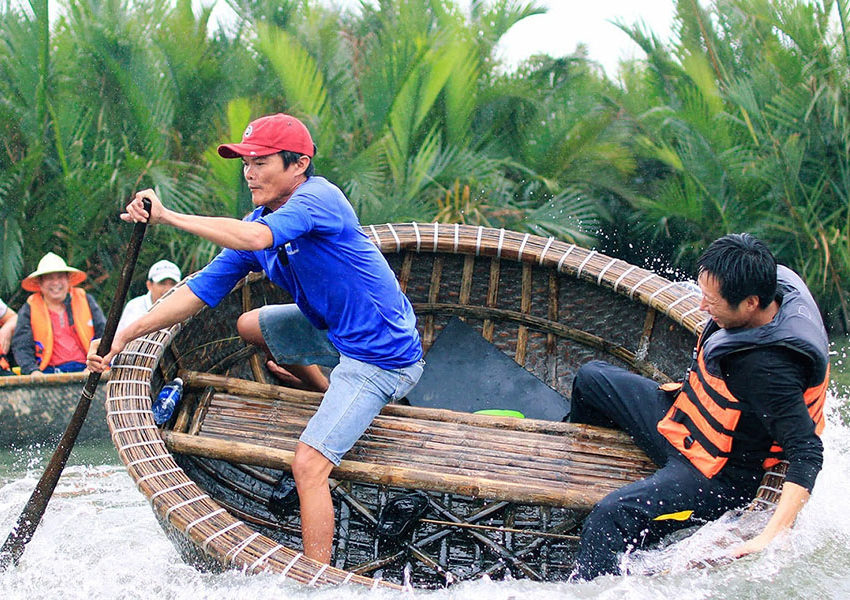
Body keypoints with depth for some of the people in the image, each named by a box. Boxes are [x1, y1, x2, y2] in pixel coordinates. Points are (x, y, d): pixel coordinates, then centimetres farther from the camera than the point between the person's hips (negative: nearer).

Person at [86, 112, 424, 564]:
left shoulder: (318, 198, -21)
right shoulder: (258, 222, 4)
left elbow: (254, 239, -40)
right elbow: (201, 290, 3)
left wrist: (168, 217, -36)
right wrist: (124, 336, -3)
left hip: (379, 356, -9)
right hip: (335, 330, 9)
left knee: (307, 463, -18)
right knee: (249, 326, 26)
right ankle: (334, 401, 32)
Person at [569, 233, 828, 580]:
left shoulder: (769, 369, -37)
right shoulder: (774, 285, -12)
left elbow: (807, 453, -37)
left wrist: (771, 538, -44)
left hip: (718, 476, -10)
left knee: (611, 516, -31)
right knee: (591, 378, 21)